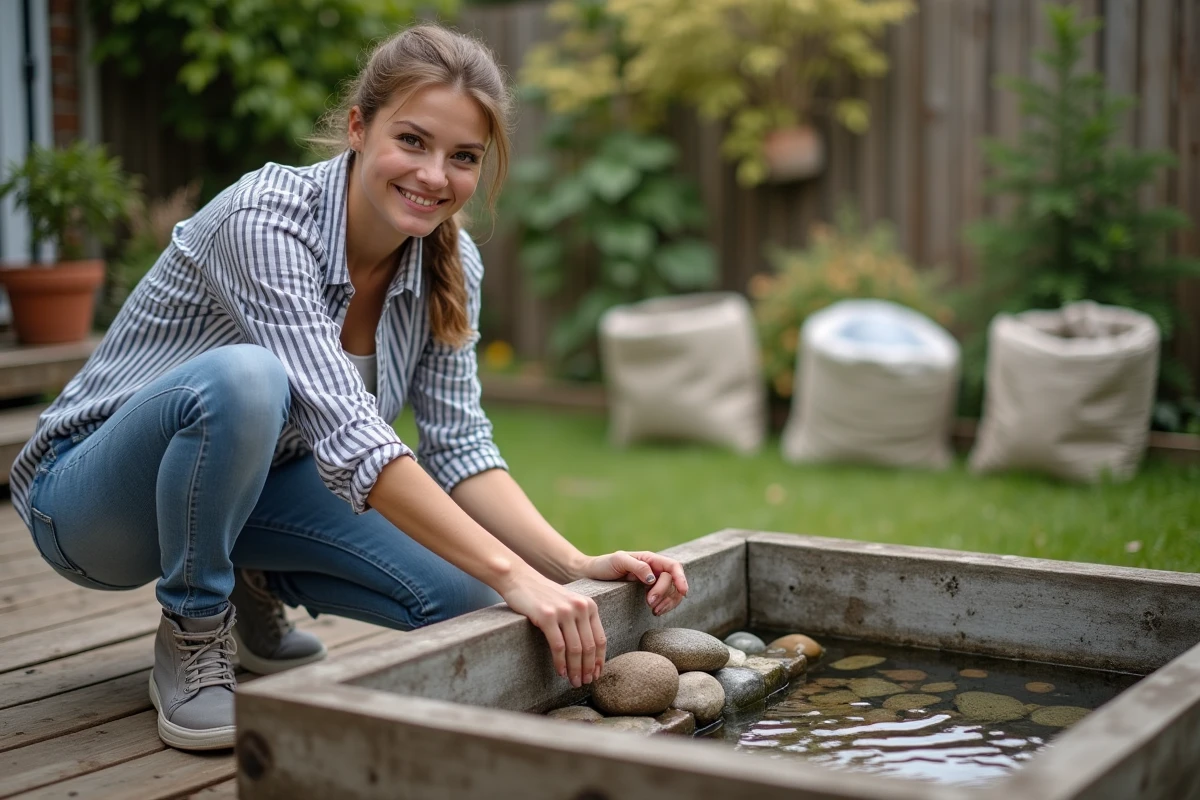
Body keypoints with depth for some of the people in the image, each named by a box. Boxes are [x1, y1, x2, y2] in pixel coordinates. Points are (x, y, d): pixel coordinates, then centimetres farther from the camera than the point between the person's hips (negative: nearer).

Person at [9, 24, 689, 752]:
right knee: (245, 378, -38)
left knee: (460, 596, -15)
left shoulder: (451, 262, -9)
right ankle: (192, 637, -12)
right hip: (93, 498, -6)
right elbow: (348, 439, -39)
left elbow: (459, 449, -9)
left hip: (254, 486, 6)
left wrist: (578, 567, -25)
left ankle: (251, 586, 13)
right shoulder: (267, 219, -31)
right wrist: (514, 576, -44)